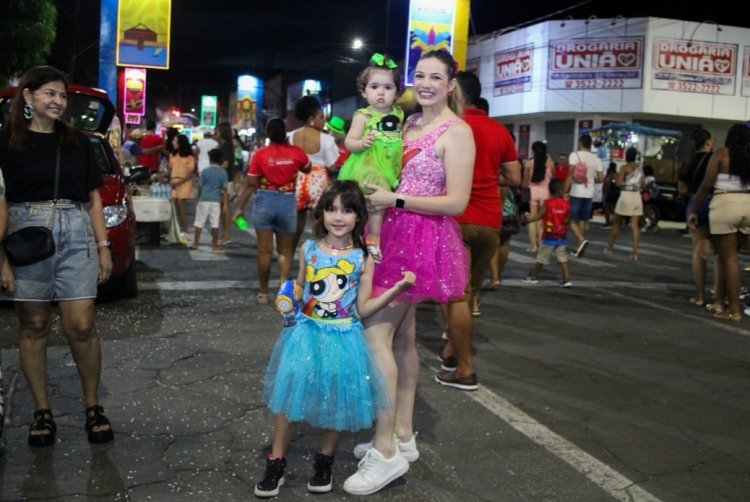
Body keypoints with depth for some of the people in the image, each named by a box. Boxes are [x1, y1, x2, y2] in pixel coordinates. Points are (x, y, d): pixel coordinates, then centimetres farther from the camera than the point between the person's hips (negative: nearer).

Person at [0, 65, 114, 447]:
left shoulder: (78, 143, 13)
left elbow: (93, 199, 15)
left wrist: (103, 247, 8)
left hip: (77, 236, 2)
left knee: (81, 327, -3)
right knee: (33, 327, 4)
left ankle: (93, 407, 11)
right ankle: (42, 412, 16)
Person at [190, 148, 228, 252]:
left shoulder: (205, 171, -2)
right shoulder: (223, 173, -1)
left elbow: (200, 187, 2)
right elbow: (224, 189, -2)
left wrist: (199, 198, 17)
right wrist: (224, 203, 4)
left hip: (204, 200, 0)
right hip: (216, 200, 0)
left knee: (199, 222, 6)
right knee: (215, 223, 4)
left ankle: (195, 243, 10)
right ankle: (215, 245, 7)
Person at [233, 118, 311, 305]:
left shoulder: (260, 154, -6)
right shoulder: (296, 152, -3)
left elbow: (250, 184, -5)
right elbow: (308, 169, 18)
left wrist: (240, 207, 3)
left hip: (265, 201, -1)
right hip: (287, 202, 1)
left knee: (264, 250, 7)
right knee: (285, 250, 11)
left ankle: (264, 293, 16)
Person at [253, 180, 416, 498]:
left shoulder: (363, 259, -5)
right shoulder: (308, 250, -1)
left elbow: (363, 309, -6)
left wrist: (398, 288, -15)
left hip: (343, 338, -1)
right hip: (306, 333, 1)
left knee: (337, 400, 8)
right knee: (289, 394, 3)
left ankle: (324, 461, 30)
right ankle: (277, 462, 20)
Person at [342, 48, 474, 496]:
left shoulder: (457, 132, -11)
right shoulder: (410, 123, 14)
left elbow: (456, 202, -17)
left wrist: (394, 199, -19)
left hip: (423, 239, -9)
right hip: (397, 233, 9)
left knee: (375, 332, -13)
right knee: (402, 336, 12)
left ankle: (386, 452, -7)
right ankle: (403, 437, 22)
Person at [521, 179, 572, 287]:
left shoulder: (547, 203, -11)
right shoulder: (566, 204, -4)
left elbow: (538, 215, -5)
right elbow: (567, 220, 4)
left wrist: (528, 217, 8)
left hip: (549, 237, -2)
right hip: (562, 236, 2)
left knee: (542, 258, 9)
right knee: (563, 259, 6)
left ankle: (533, 276, 22)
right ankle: (566, 279, 0)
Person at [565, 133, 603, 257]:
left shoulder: (575, 155, -6)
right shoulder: (596, 159, 7)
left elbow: (570, 175, -14)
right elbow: (601, 179, 7)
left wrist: (565, 191, -11)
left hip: (576, 193, -4)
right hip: (589, 194, 4)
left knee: (572, 220, 3)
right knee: (582, 221, 10)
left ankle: (582, 240, -20)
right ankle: (578, 248, 12)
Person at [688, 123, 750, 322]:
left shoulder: (721, 154, -2)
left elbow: (706, 185, -6)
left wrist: (694, 210, 2)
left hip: (725, 205, -4)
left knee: (729, 258, 0)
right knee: (726, 255, 16)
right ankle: (720, 300, 20)